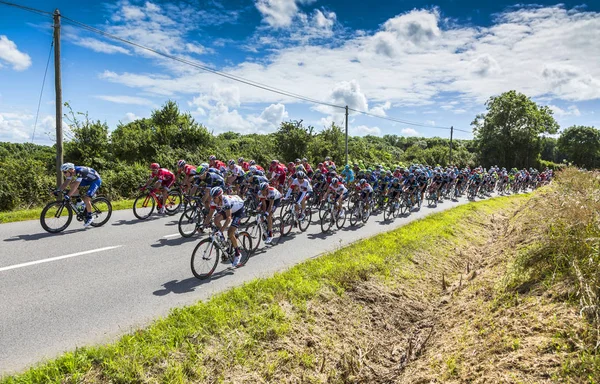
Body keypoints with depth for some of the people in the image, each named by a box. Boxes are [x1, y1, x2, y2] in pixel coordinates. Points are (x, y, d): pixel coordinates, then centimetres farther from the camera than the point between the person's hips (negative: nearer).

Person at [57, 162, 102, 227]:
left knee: (86, 199, -20)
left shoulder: (80, 171, -31)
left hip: (96, 180, -9)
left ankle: (89, 217, -3)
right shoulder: (71, 172, -6)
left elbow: (76, 185, -37)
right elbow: (66, 183, -3)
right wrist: (58, 190, -16)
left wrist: (68, 195, -41)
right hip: (88, 179, 9)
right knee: (71, 184, -4)